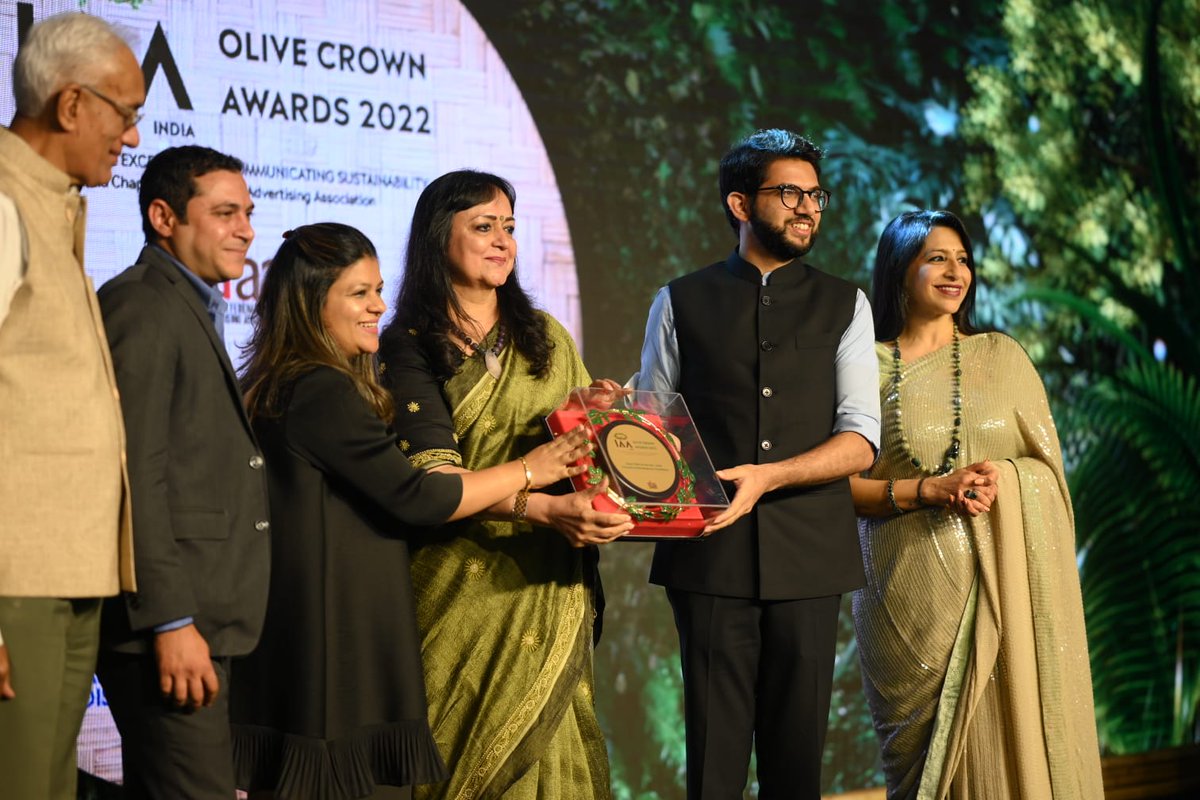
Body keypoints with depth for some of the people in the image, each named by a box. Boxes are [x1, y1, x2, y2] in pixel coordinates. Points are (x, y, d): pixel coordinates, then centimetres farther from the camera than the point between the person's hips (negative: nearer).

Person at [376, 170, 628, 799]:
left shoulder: (546, 337, 15)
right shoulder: (410, 345, -1)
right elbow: (433, 472, -13)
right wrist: (545, 508, -26)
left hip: (549, 584, 4)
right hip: (463, 585, -3)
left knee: (541, 748, 2)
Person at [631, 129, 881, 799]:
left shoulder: (844, 307, 10)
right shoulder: (682, 303, 10)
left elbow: (861, 439, 0)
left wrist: (766, 477, -15)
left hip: (809, 554, 1)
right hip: (710, 551, -1)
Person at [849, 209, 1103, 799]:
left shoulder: (1002, 356, 10)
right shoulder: (867, 367, 4)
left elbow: (1048, 464, 8)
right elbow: (845, 484, -1)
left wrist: (1001, 480, -13)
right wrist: (929, 489, -15)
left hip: (1000, 583, 1)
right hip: (912, 590, -1)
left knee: (1003, 737, -2)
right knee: (920, 751, 2)